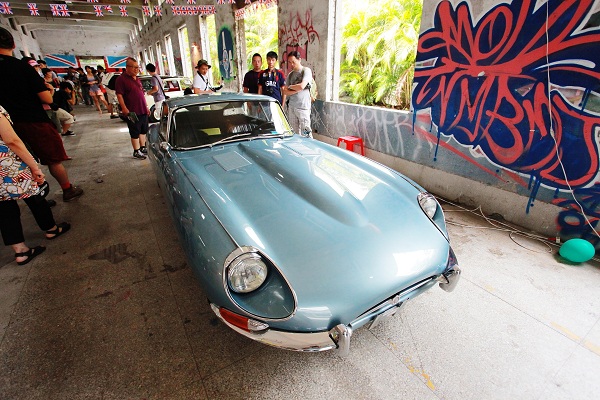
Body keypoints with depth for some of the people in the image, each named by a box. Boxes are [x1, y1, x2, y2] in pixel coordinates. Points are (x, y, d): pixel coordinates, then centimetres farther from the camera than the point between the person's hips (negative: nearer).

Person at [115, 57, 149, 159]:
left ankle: (143, 148, 29)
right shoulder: (121, 79, -9)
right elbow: (119, 95, -15)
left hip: (143, 111, 8)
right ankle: (136, 152, 9)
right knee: (135, 133, 0)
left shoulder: (137, 79, 16)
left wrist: (146, 107, 19)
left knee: (143, 131, 16)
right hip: (133, 112, -8)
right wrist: (125, 110, -22)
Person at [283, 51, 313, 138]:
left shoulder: (306, 70, 0)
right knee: (294, 133, 7)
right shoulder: (290, 75, 16)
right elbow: (285, 92, 9)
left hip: (303, 107, -5)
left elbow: (302, 86, -15)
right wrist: (297, 90, -6)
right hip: (291, 107, 6)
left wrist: (290, 86, 2)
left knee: (305, 132, -8)